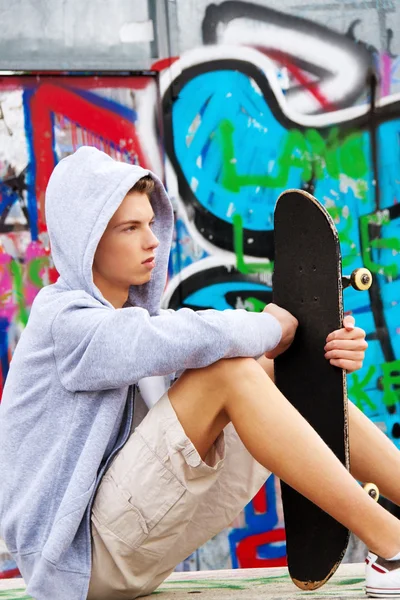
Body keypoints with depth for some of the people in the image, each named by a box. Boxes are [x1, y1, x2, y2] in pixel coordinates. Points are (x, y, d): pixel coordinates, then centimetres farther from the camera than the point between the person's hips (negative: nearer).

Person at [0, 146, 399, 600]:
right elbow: (191, 340, -29)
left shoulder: (134, 314, 15)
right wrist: (271, 328, -10)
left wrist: (324, 352, -14)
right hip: (84, 558, -9)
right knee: (226, 369, -24)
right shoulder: (65, 320, -12)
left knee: (280, 372, 1)